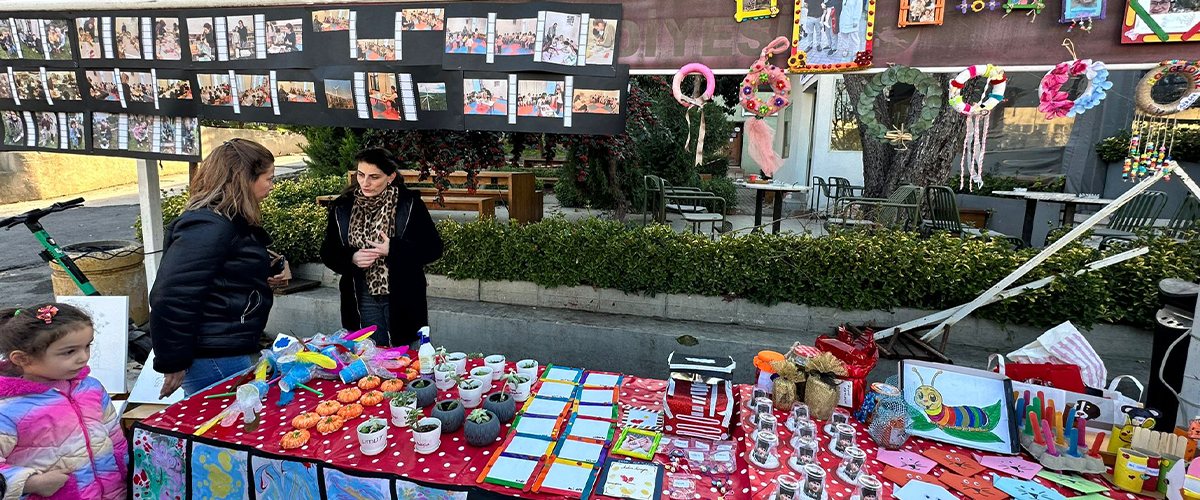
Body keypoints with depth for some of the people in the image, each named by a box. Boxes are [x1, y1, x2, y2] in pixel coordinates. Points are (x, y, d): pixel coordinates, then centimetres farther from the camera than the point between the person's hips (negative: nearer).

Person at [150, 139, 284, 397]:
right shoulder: (208, 227, -20)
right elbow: (171, 298, -25)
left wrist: (265, 277, 10)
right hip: (214, 360, -10)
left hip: (229, 353, 10)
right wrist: (173, 363, -19)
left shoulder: (230, 222, 13)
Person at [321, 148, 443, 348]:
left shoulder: (409, 204, -7)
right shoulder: (343, 207, 3)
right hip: (362, 299, 3)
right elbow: (328, 253, 8)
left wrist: (393, 250, -21)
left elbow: (434, 248, -8)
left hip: (402, 299, -2)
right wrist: (352, 258, -13)